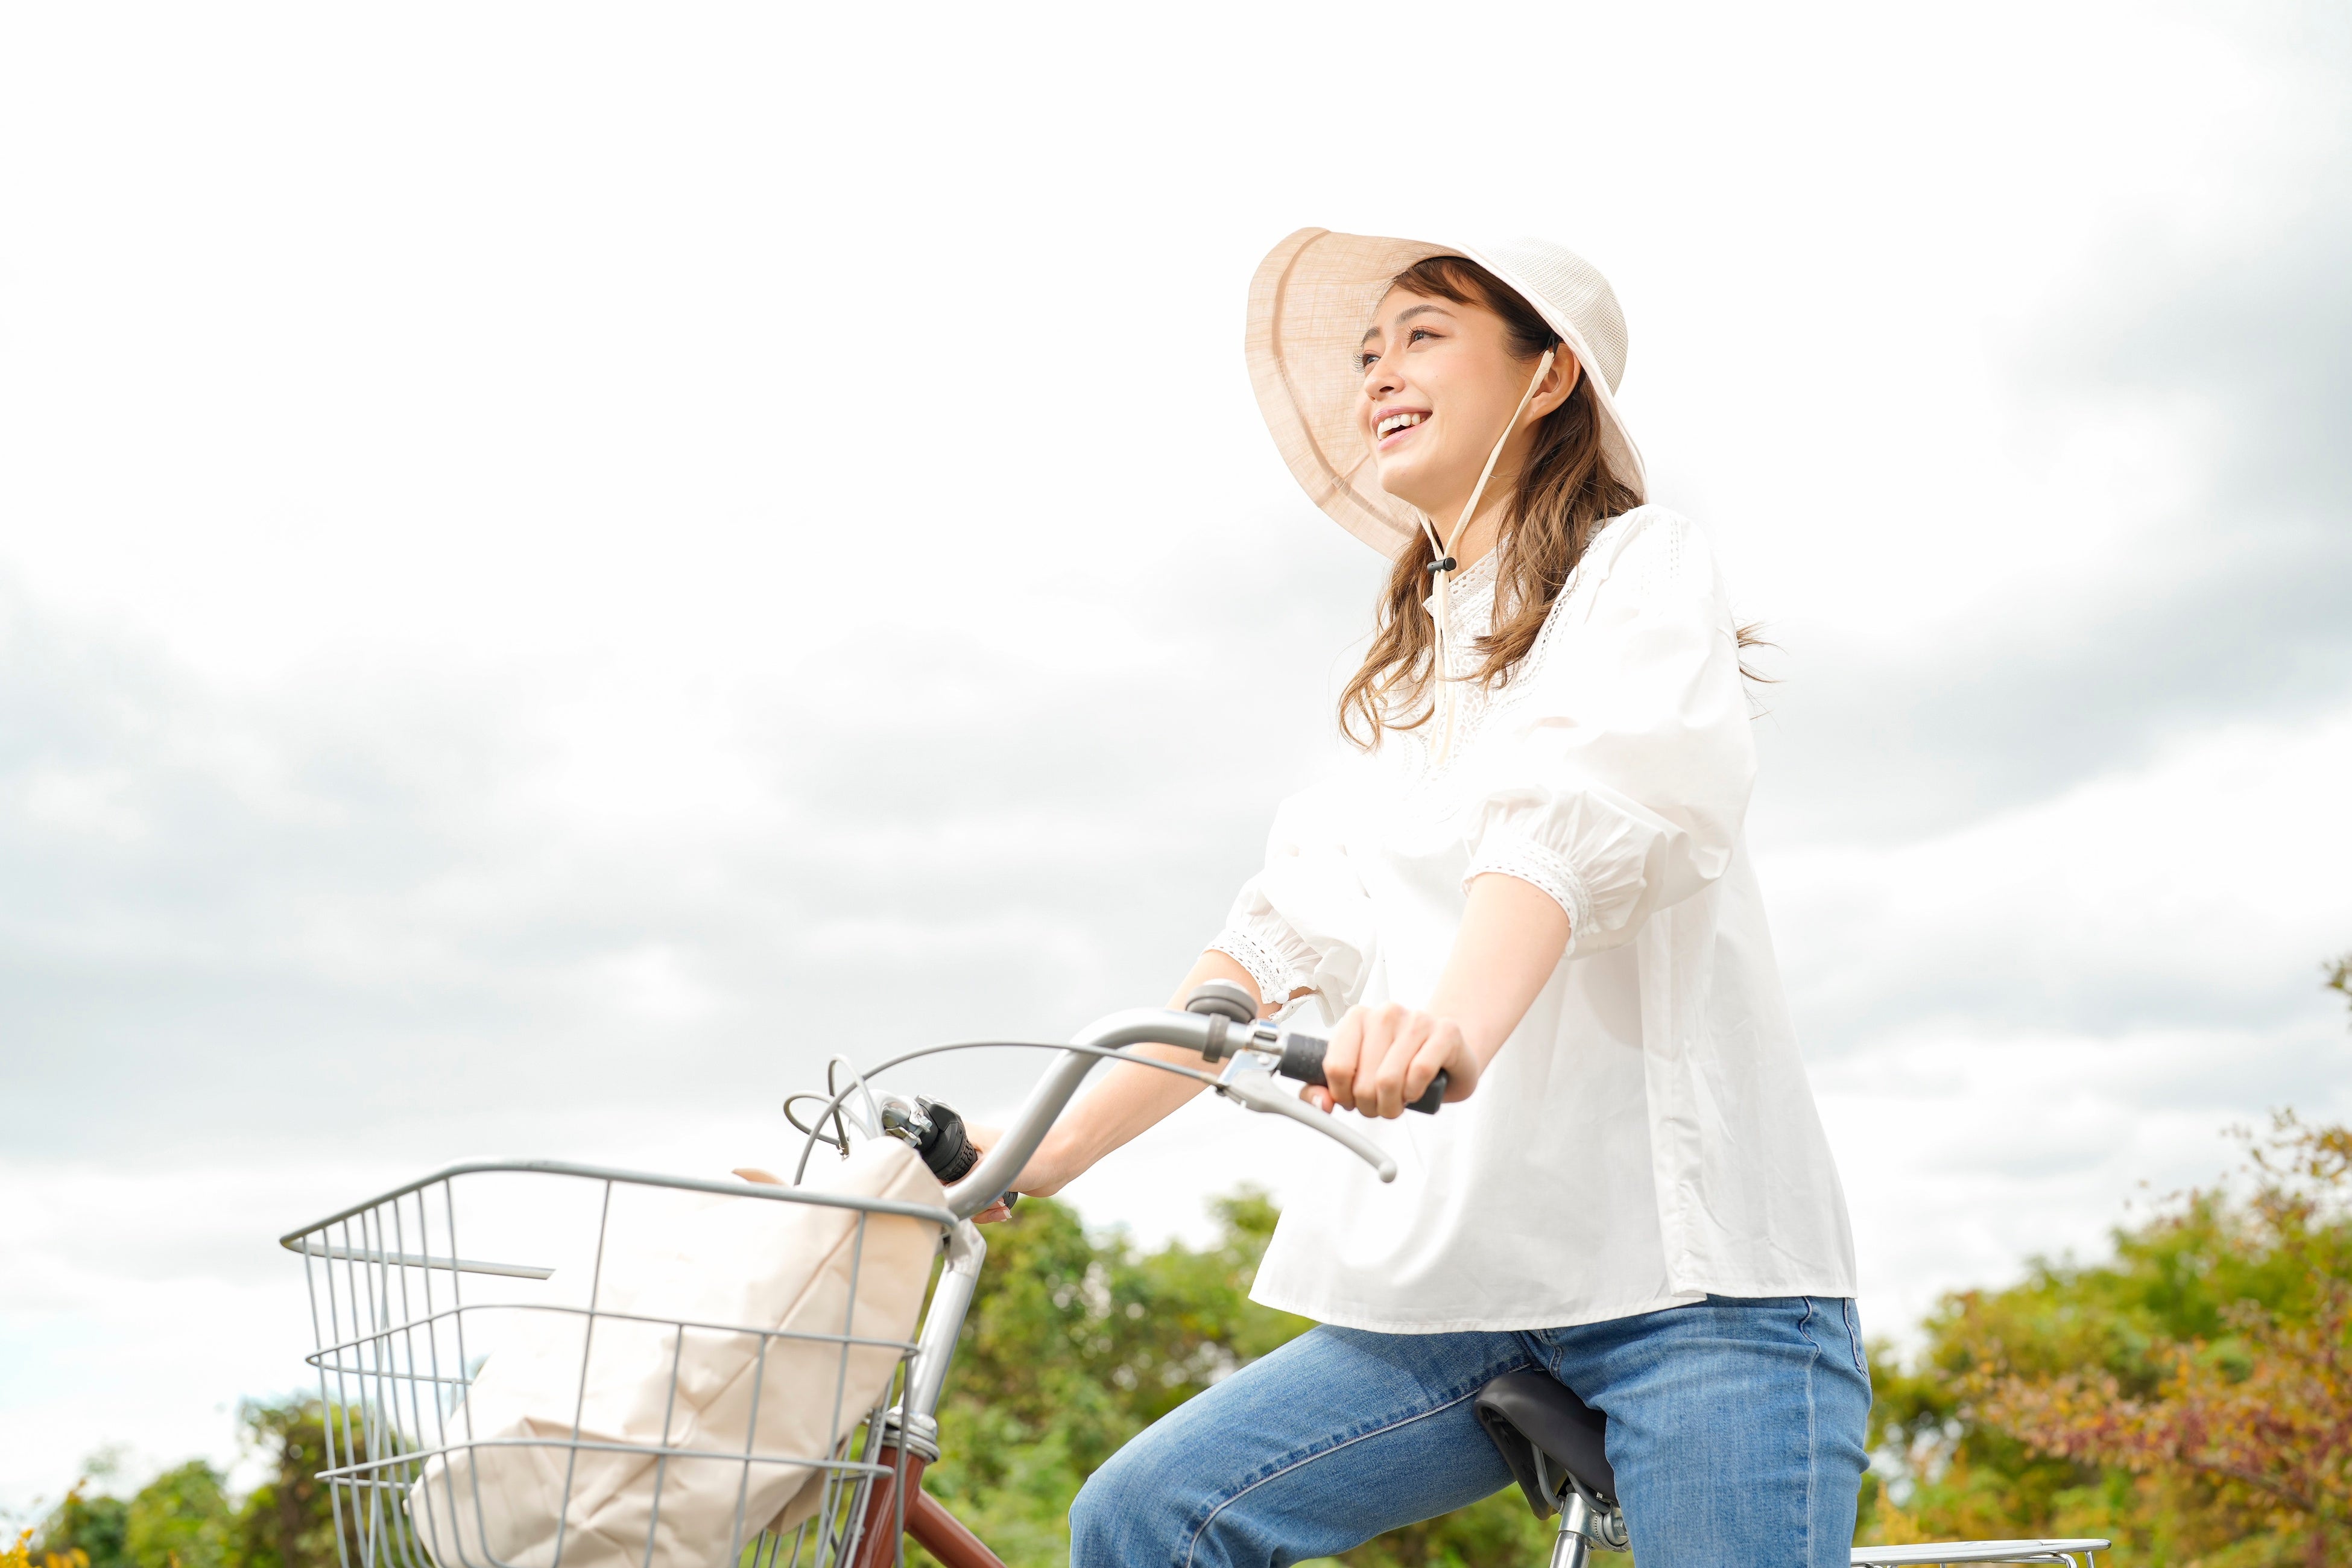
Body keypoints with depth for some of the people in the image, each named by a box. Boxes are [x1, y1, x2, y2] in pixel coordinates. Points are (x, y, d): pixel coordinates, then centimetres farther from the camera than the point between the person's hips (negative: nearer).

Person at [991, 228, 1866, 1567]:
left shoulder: (1639, 566, 3)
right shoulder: (1408, 680, 24)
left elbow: (1588, 804, -19)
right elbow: (1289, 934, 15)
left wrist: (1457, 1020, -39)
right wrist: (1049, 1152, 6)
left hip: (1689, 1268, -6)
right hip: (1463, 1283, 6)